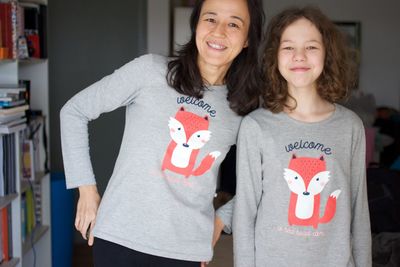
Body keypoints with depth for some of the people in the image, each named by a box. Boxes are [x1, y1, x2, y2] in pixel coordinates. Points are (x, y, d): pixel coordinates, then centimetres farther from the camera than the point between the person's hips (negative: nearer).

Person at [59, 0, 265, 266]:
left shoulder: (244, 111, 1)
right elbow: (74, 112, 0)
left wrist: (222, 218, 3)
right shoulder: (150, 70, -7)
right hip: (120, 238, -2)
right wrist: (86, 188, -2)